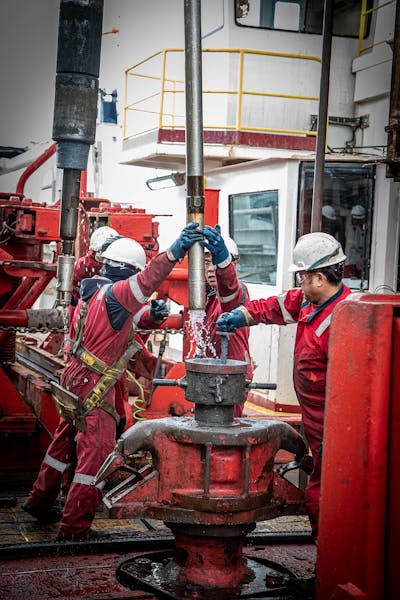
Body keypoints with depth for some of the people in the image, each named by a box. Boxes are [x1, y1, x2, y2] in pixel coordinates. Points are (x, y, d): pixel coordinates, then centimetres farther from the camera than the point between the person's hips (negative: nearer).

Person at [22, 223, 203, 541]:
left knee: (65, 441, 24)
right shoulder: (114, 294, -20)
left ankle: (40, 501, 39)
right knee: (97, 453, -3)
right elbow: (144, 282, -39)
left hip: (74, 377, 10)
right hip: (93, 387, -10)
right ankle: (74, 527, 0)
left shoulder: (91, 291, 8)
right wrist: (174, 252, -50)